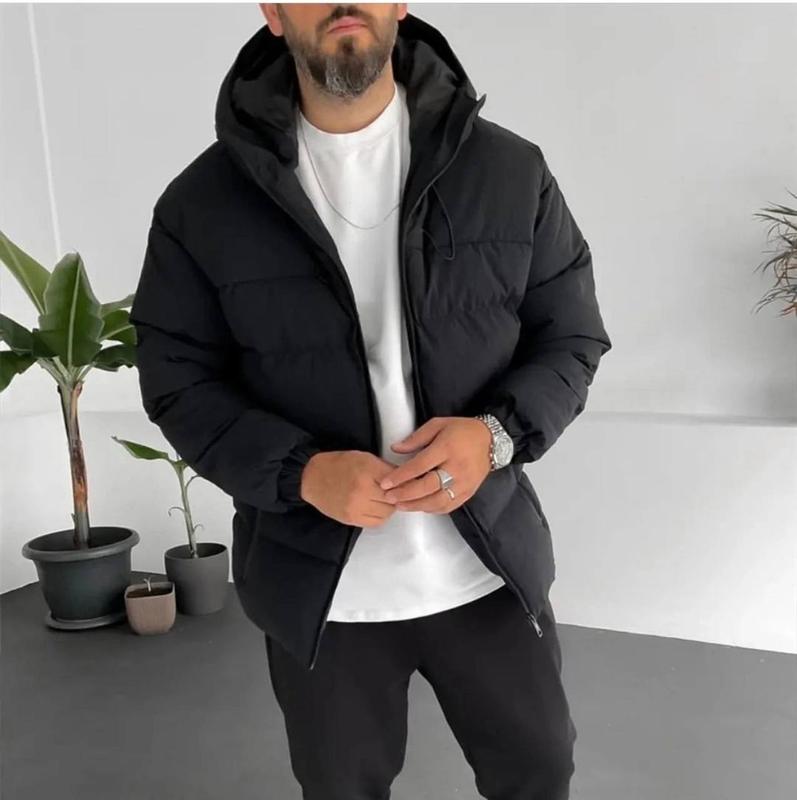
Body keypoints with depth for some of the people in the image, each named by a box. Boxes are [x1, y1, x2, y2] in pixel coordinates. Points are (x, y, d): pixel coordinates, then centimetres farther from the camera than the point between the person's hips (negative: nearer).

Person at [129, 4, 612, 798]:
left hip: (488, 565, 1)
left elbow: (572, 338, 0)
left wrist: (497, 432, -21)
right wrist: (299, 472, -21)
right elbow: (180, 383, -4)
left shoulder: (510, 170, -6)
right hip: (318, 581, 0)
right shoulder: (202, 202, -7)